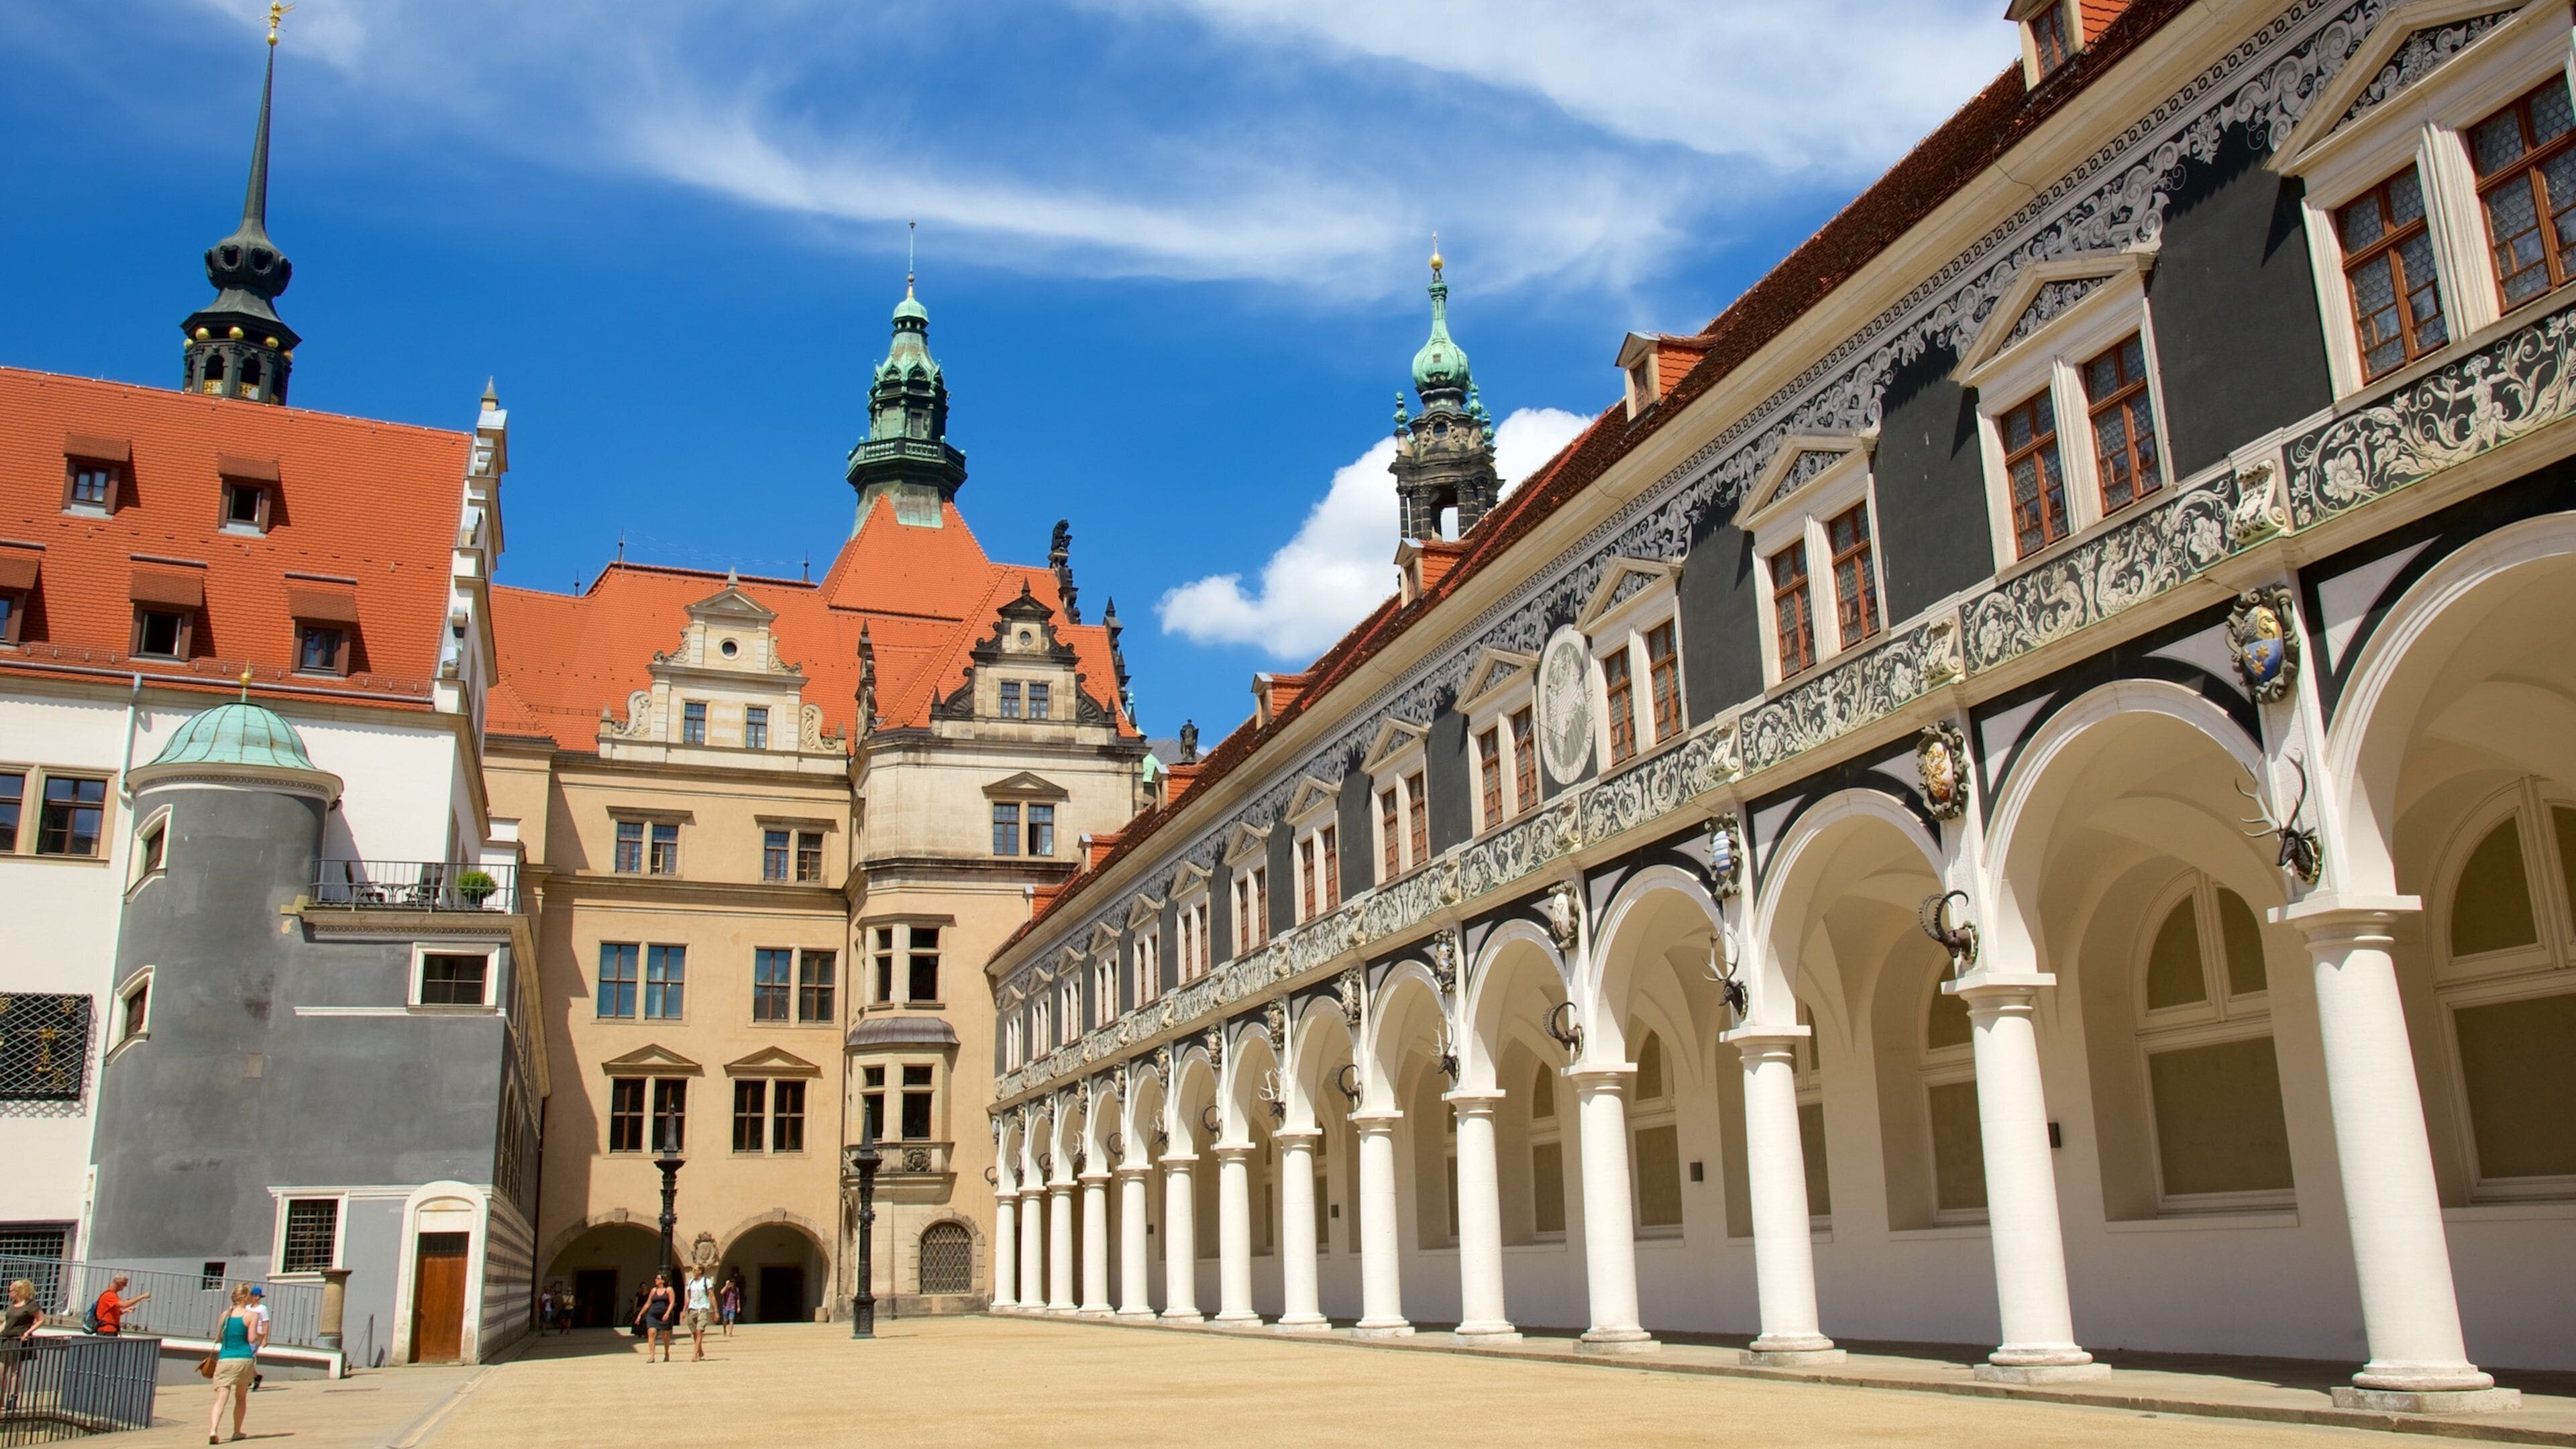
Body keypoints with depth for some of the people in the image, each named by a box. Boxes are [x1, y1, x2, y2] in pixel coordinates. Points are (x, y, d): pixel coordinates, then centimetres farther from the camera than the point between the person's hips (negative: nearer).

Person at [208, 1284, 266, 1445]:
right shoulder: (252, 1315, -5)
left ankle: (213, 1430, -28)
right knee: (241, 1397, 17)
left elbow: (219, 1338, 17)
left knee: (221, 1398, -7)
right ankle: (237, 1432, 23)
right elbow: (252, 1339, -11)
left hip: (224, 1359, 2)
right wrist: (262, 1335, 9)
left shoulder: (225, 1315, 8)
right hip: (244, 1359, -2)